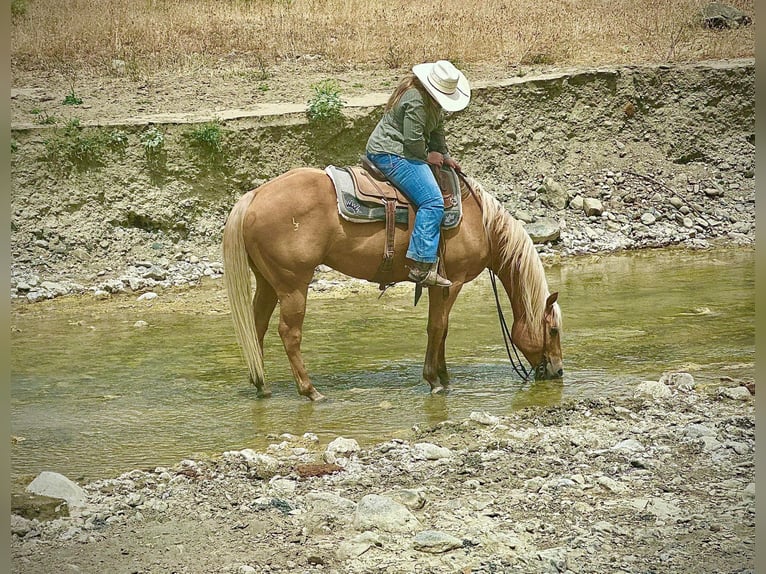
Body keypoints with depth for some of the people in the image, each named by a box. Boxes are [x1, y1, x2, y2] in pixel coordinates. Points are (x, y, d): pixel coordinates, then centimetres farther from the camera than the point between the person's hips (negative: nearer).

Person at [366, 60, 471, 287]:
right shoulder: (417, 101, -23)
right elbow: (413, 140, -23)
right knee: (432, 202, -23)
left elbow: (437, 131, 22)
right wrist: (428, 156, -6)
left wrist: (445, 156, 13)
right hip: (391, 155, -12)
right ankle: (421, 267, -28)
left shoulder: (432, 99, 11)